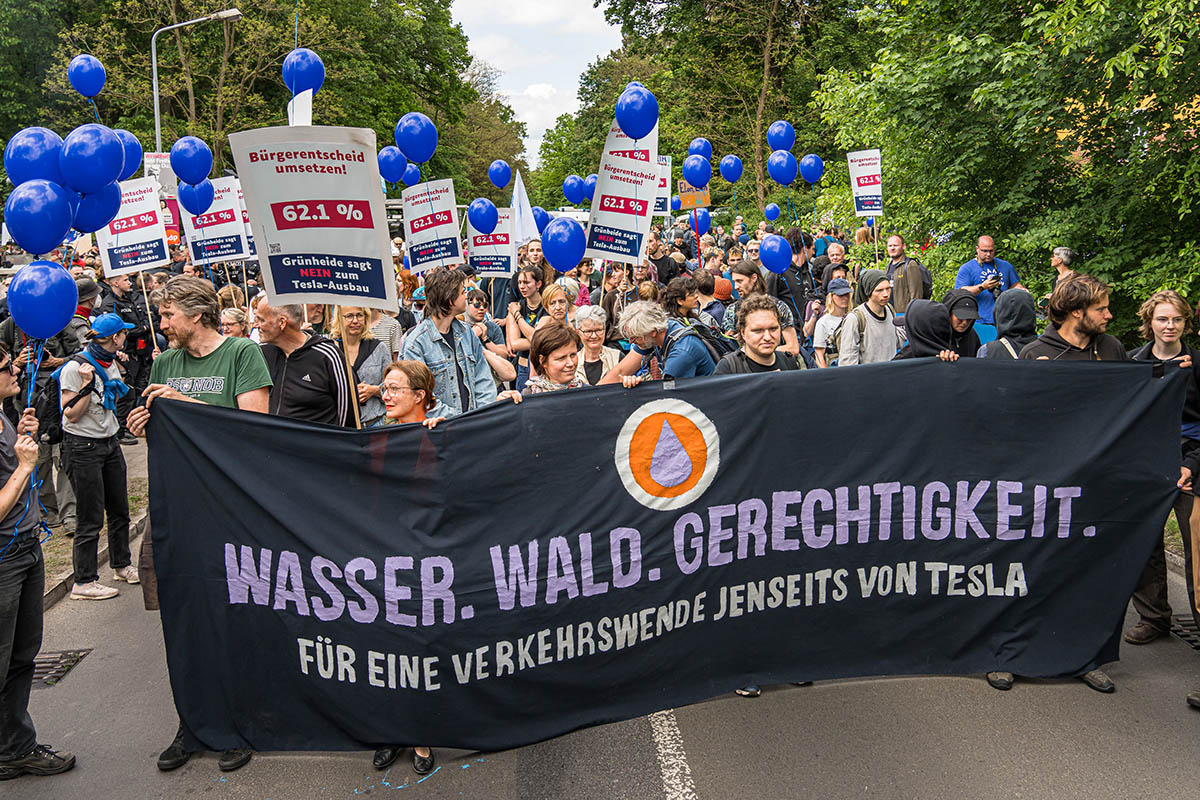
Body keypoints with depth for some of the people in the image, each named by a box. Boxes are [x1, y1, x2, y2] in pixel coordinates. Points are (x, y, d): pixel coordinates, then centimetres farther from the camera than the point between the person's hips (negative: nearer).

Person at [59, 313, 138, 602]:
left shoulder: (111, 364, 8)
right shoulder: (76, 367, -16)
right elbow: (71, 415, -16)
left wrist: (118, 383, 10)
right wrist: (88, 384, -24)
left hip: (110, 443, 8)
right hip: (83, 448, -8)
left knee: (120, 509, 14)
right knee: (91, 518, -3)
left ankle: (122, 565, 30)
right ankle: (84, 582, 8)